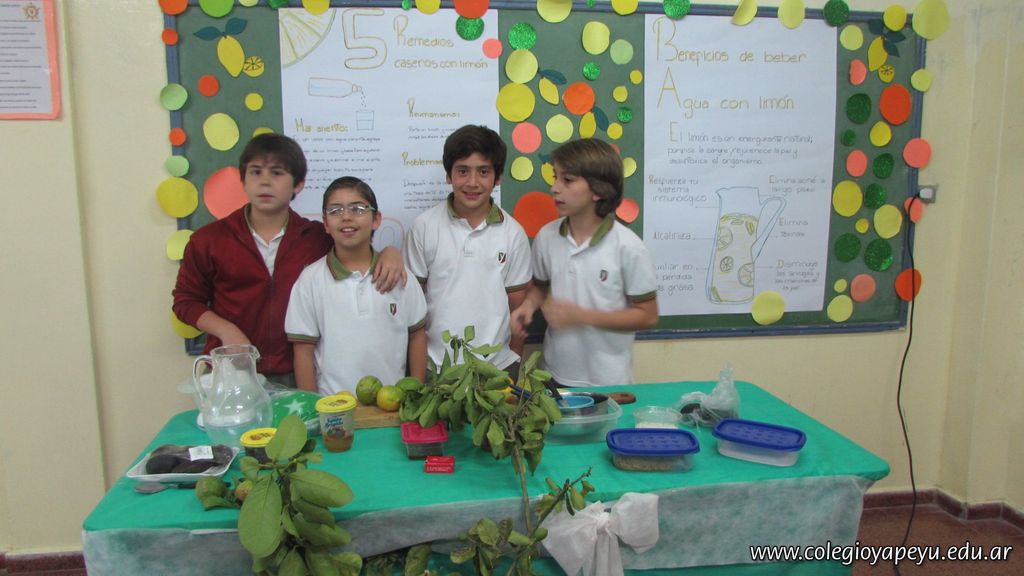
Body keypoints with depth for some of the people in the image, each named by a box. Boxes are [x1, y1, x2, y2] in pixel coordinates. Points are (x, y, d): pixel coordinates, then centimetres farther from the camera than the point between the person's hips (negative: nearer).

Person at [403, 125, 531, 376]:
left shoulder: (513, 233, -2)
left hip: (498, 366, 1)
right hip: (434, 365, -1)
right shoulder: (424, 226, -5)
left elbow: (517, 305, 4)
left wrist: (515, 359, 4)